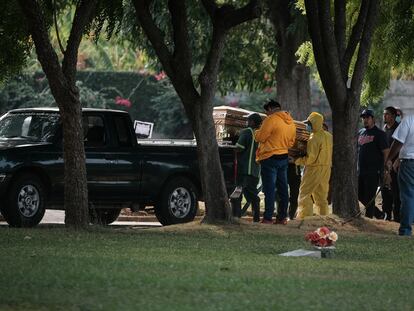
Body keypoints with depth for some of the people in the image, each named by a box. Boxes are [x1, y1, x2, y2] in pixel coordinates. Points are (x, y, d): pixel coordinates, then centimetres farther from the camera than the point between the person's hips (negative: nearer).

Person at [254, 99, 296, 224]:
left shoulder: (271, 120, -15)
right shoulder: (291, 123, 10)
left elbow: (260, 137, -13)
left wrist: (257, 132, 7)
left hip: (270, 159, -7)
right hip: (284, 157, 7)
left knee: (269, 188, -6)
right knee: (283, 188, 11)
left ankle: (268, 218, -7)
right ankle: (282, 217, 14)